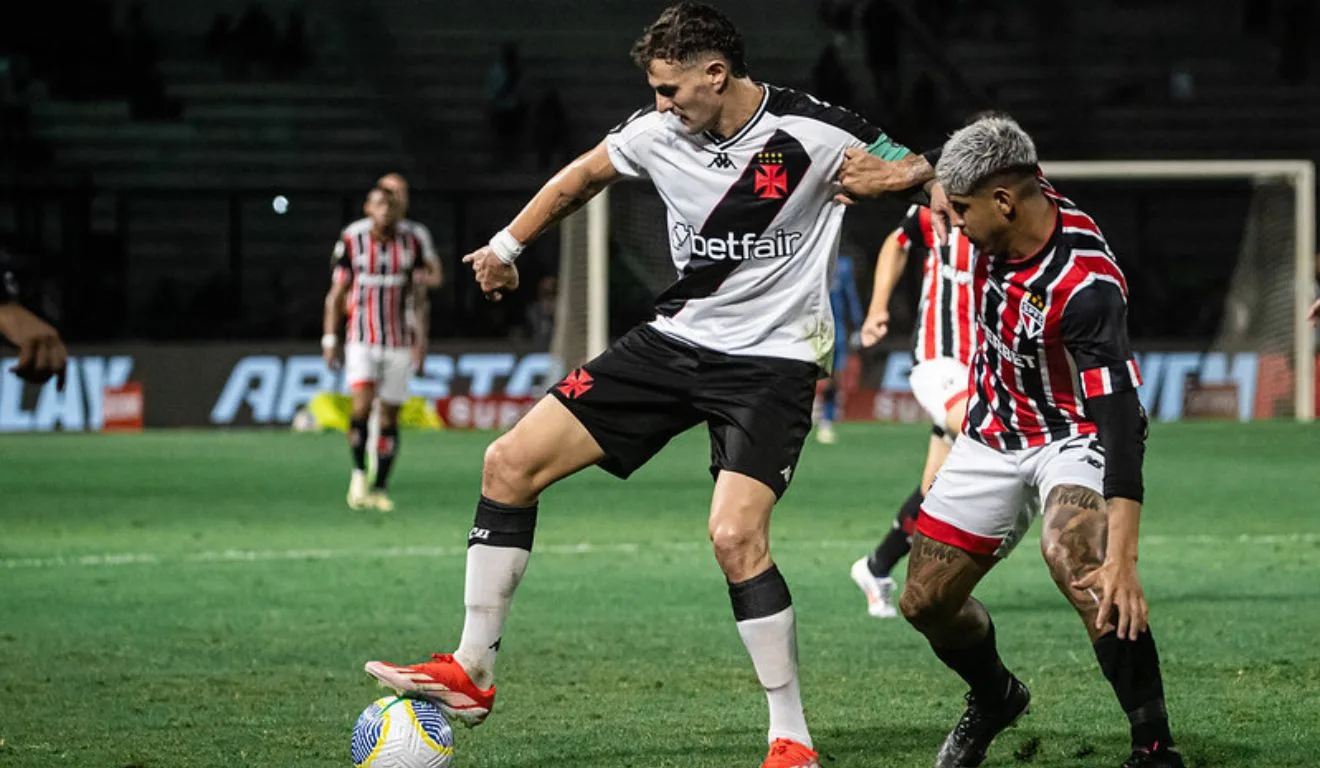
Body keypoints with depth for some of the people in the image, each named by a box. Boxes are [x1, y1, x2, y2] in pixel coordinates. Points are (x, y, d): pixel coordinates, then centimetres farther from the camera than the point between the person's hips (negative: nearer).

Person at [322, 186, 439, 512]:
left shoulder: (412, 243, 1)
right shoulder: (352, 240, -2)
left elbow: (417, 296, 6)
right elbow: (337, 293, 4)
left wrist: (418, 344, 1)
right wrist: (330, 339, 0)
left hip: (398, 340, 2)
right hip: (361, 338, -2)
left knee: (390, 414, 3)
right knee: (363, 402, -20)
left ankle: (380, 488, 10)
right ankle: (358, 473, -5)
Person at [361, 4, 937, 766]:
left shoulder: (811, 133, -17)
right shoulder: (657, 132, -2)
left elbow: (921, 171, -6)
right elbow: (583, 175, 19)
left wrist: (903, 174, -28)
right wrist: (508, 245, 24)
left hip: (771, 359, -6)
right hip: (676, 340, 6)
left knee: (735, 536, -25)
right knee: (510, 462, -2)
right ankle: (471, 673, 8)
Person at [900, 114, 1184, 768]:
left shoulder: (1086, 287, -34)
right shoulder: (1005, 222, -14)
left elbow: (1120, 421, -39)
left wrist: (1121, 560, -44)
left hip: (1075, 436, -7)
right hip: (995, 433, 7)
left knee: (1074, 559, -36)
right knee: (926, 603, 8)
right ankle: (994, 699, 41)